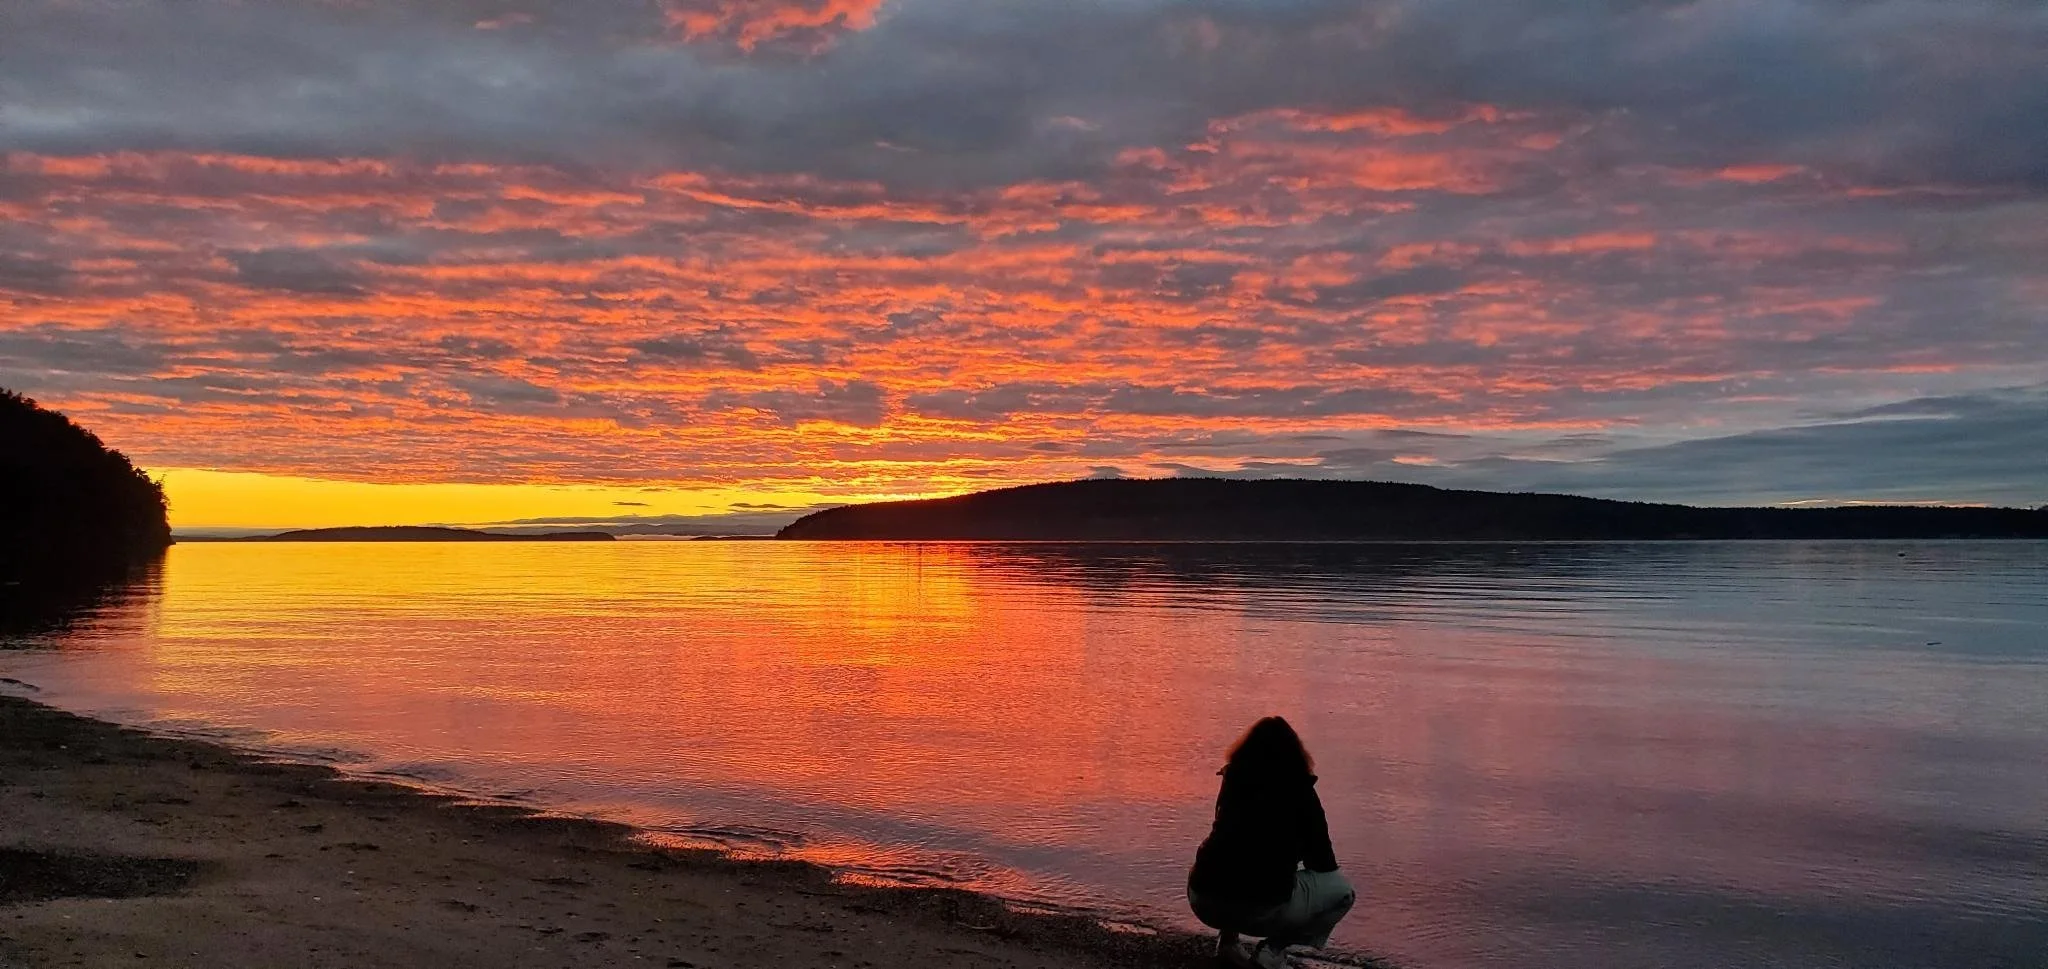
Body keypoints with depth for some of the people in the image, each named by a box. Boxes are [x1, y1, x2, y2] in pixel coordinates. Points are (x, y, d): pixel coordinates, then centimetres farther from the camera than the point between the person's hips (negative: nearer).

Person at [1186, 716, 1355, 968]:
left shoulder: (1234, 782, 13)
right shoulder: (1299, 790, 2)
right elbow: (1321, 860, 11)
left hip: (1202, 900, 5)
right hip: (1262, 908, -5)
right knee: (1341, 890, 18)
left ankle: (1228, 941, 18)